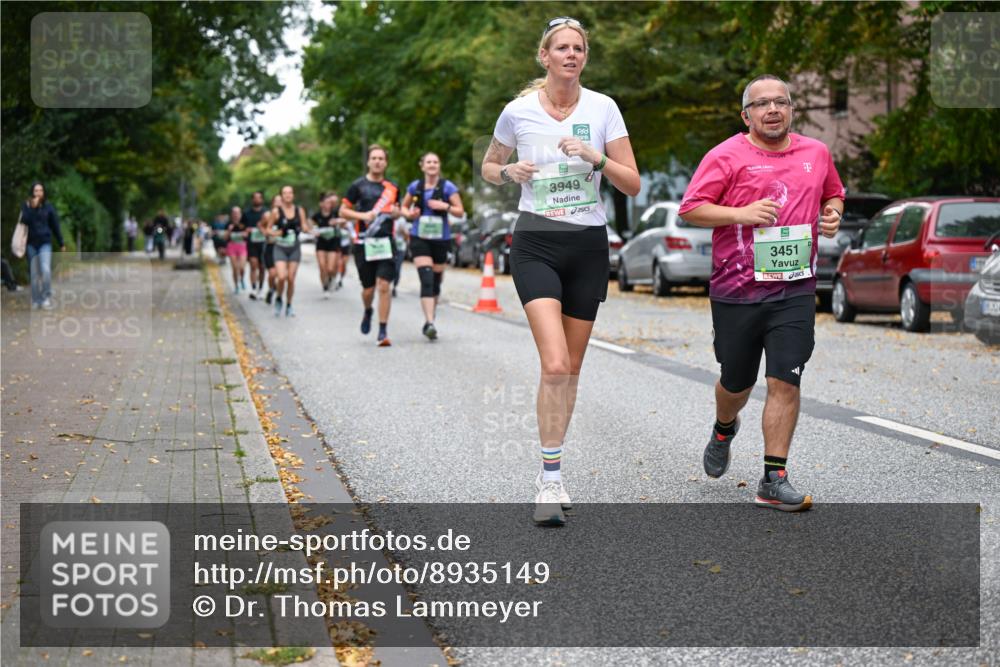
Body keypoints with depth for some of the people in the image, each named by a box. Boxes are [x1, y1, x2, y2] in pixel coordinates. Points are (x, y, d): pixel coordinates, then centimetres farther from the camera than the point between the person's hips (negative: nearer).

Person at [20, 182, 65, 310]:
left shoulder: (48, 207, 2)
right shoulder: (25, 205, 3)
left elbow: (55, 226, 7)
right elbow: (24, 220, -13)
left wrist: (61, 244, 9)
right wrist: (32, 207, -20)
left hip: (45, 243, -1)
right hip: (31, 243, 1)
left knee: (46, 270, -19)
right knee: (34, 273, 4)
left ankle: (47, 298, -8)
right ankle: (36, 301, 14)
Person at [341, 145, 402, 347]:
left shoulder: (392, 187, 11)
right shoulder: (358, 185, 2)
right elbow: (343, 210, 4)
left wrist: (396, 212, 1)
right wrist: (362, 215, -12)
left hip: (386, 241, 1)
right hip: (364, 244, -1)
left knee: (384, 286, -10)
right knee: (368, 289, 5)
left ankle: (383, 332, -5)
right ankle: (368, 312, 40)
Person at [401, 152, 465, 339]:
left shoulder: (447, 187, 0)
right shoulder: (415, 187, 5)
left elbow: (460, 212, -1)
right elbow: (404, 206, 19)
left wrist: (445, 206, -19)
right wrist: (409, 213, -3)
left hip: (441, 239, 1)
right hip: (419, 238, -1)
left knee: (436, 282, 10)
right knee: (426, 280, -17)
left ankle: (430, 320, 28)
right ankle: (430, 322, -23)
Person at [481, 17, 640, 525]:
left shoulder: (603, 108, 0)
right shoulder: (518, 111, -1)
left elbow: (632, 184, -1)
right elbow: (488, 167, 15)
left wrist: (596, 157, -17)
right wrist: (510, 172, -7)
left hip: (589, 245, 2)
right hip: (536, 244, -2)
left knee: (572, 368, 9)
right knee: (554, 364, -18)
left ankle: (552, 470, 25)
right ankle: (550, 481, -11)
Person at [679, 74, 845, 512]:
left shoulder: (816, 153, 9)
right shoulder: (727, 156, -4)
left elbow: (834, 194, 26)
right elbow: (690, 209, -6)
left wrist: (833, 214, 4)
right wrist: (740, 213, -18)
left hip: (794, 290, 2)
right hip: (736, 291, -2)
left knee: (785, 381, -8)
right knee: (737, 382, 12)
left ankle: (774, 480, -2)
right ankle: (723, 430, 47)